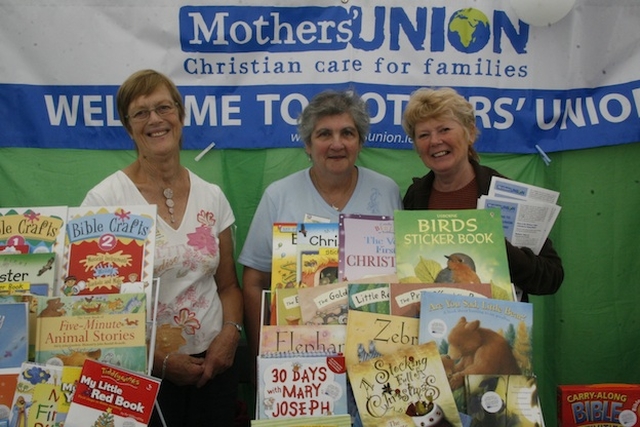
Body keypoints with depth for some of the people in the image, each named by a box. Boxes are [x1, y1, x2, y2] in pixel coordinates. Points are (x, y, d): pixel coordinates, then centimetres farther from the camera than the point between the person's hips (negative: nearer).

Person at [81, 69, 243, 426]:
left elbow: (228, 285, 8)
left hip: (212, 366, 3)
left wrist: (231, 332, -9)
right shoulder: (104, 200, -9)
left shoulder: (212, 196, 2)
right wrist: (157, 358, -13)